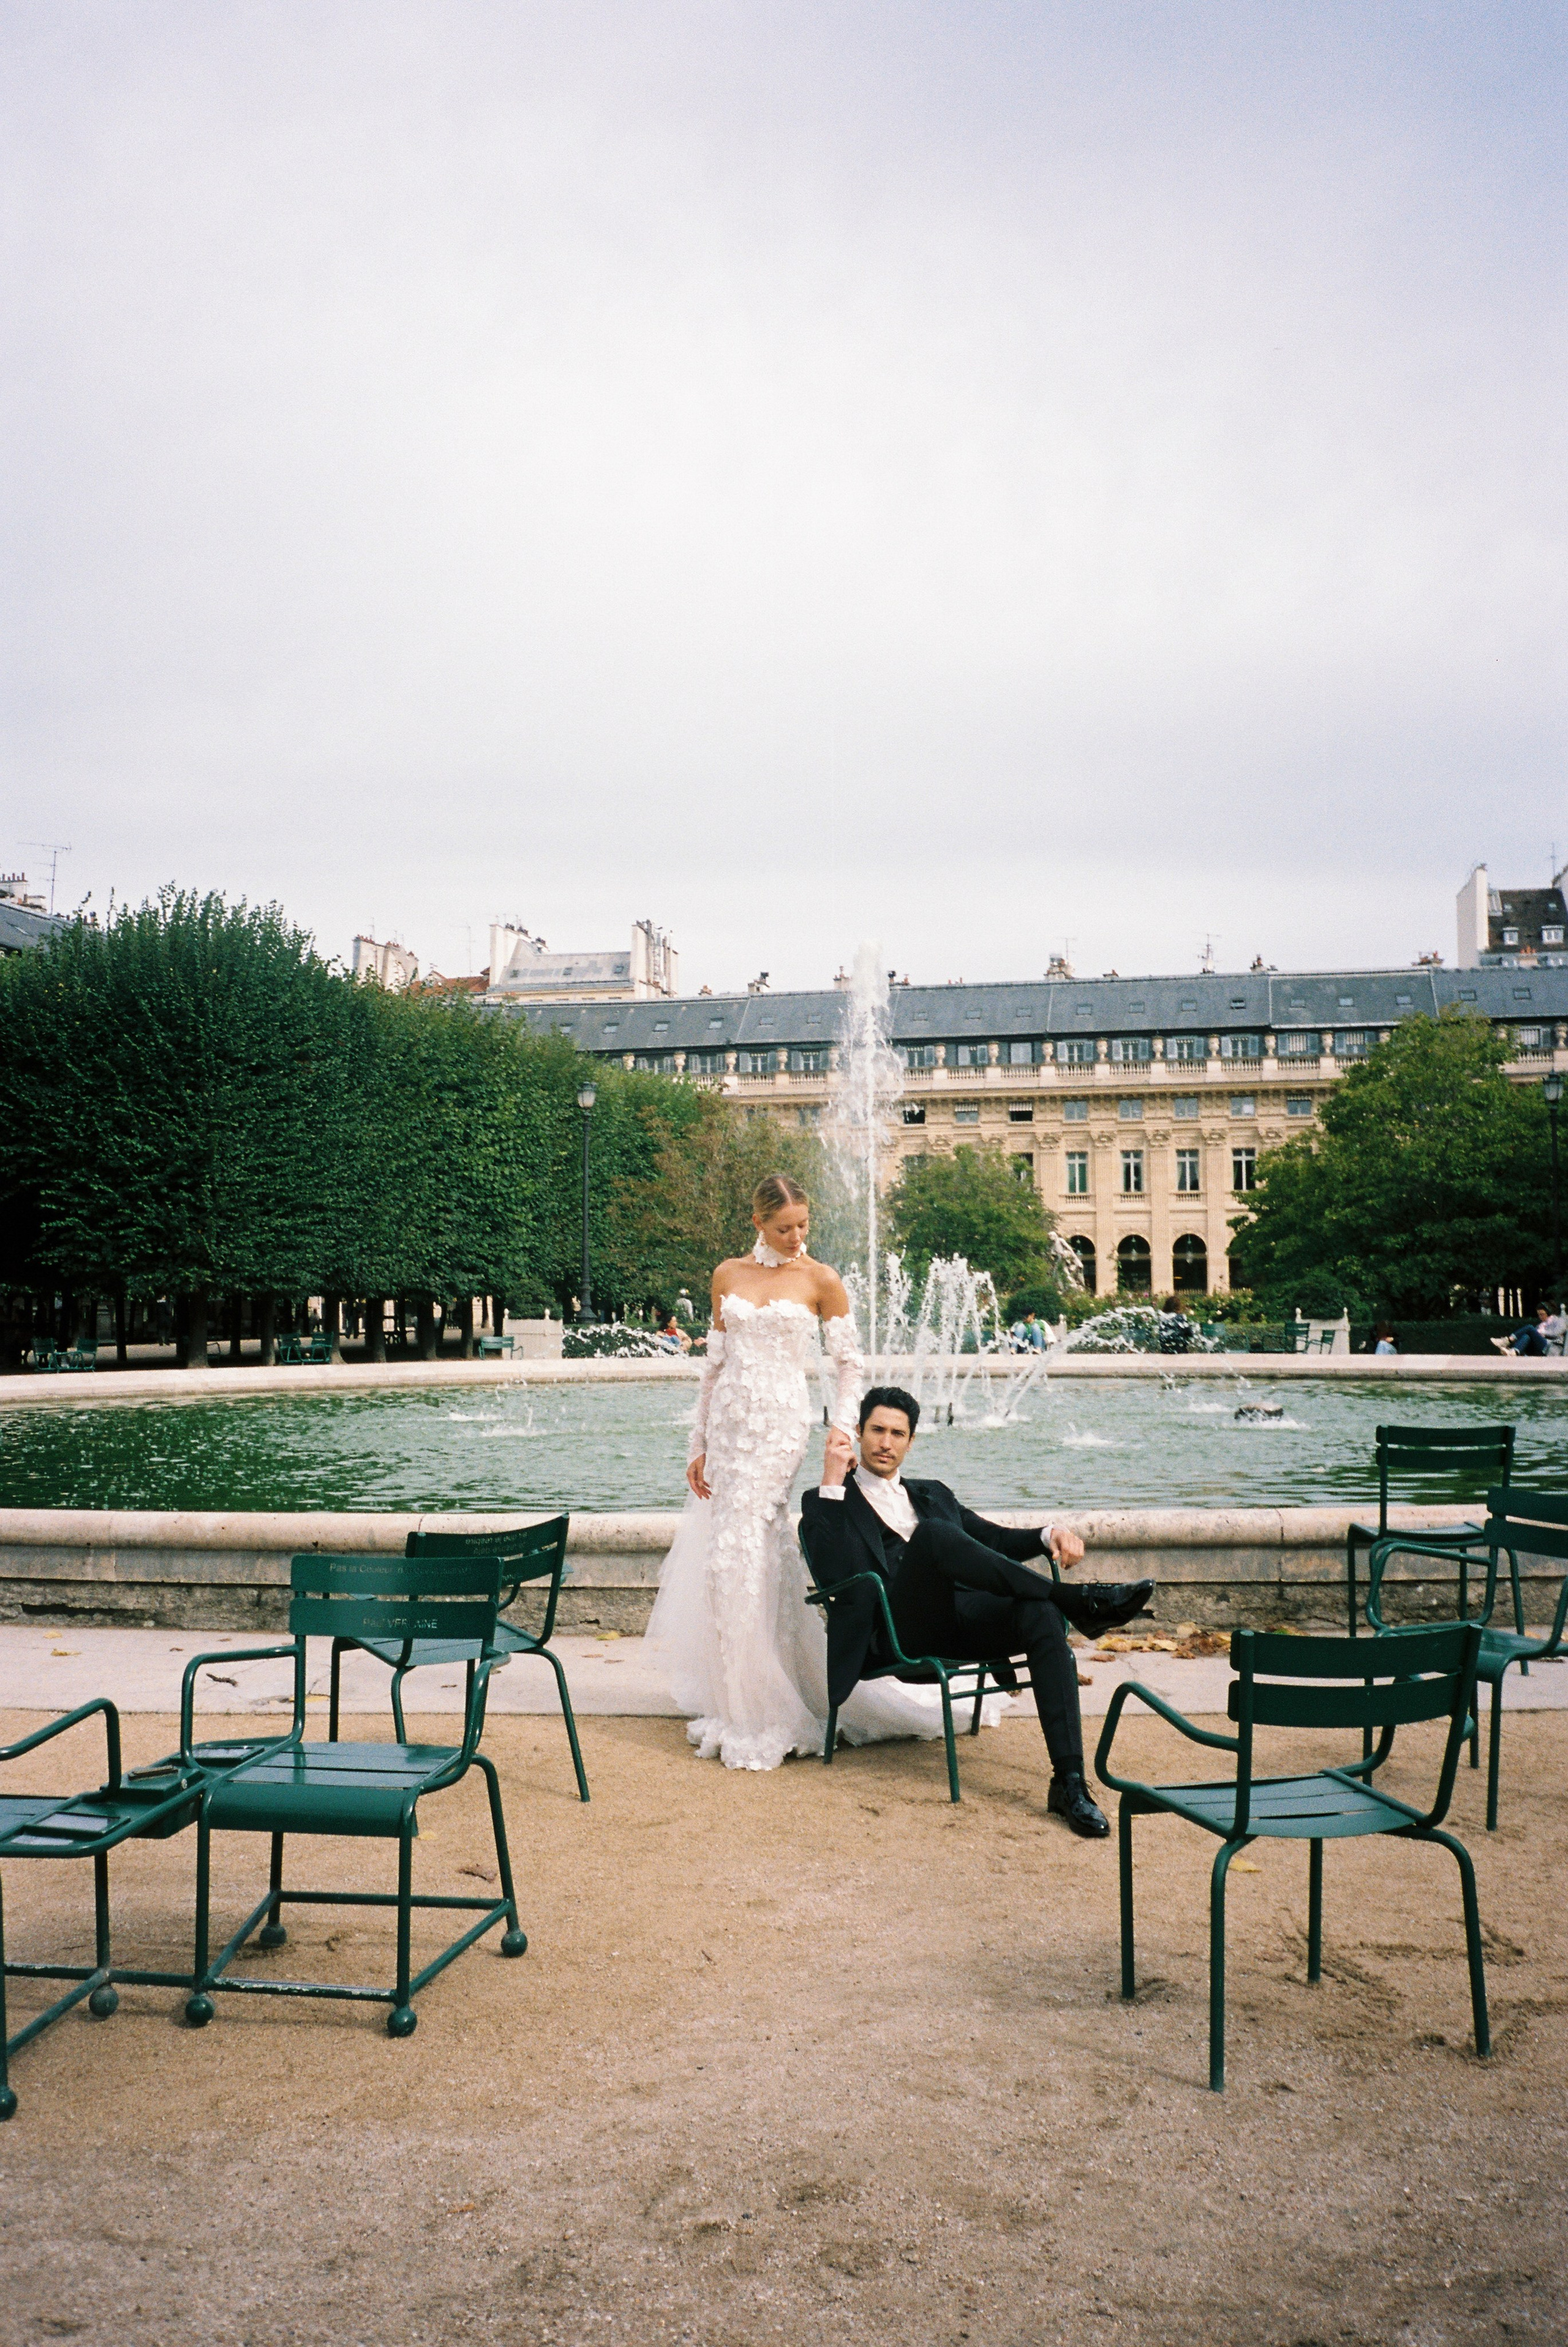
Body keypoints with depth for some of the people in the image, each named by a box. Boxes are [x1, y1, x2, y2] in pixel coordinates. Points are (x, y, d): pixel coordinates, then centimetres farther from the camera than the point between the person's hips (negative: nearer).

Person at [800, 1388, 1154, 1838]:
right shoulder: (827, 1503, 15)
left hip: (963, 1620, 5)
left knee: (1042, 1615, -27)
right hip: (895, 1629, -5)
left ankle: (1070, 1782, -32)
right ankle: (1076, 1600, -30)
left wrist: (1049, 1534, 5)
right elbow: (834, 1576, -4)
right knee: (934, 1533, -33)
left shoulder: (933, 1496, 32)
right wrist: (832, 1481, -8)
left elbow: (998, 1540, 26)